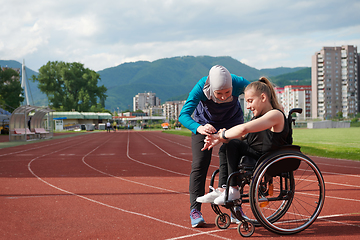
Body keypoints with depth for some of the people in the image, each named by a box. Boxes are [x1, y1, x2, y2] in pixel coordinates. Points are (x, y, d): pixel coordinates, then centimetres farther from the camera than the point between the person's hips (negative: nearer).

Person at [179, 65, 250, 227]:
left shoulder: (239, 84, -33)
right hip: (204, 122, -1)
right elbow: (183, 115, -44)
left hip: (232, 123, 1)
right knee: (199, 164, -9)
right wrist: (199, 128, -63)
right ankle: (195, 210, -3)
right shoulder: (201, 87, -37)